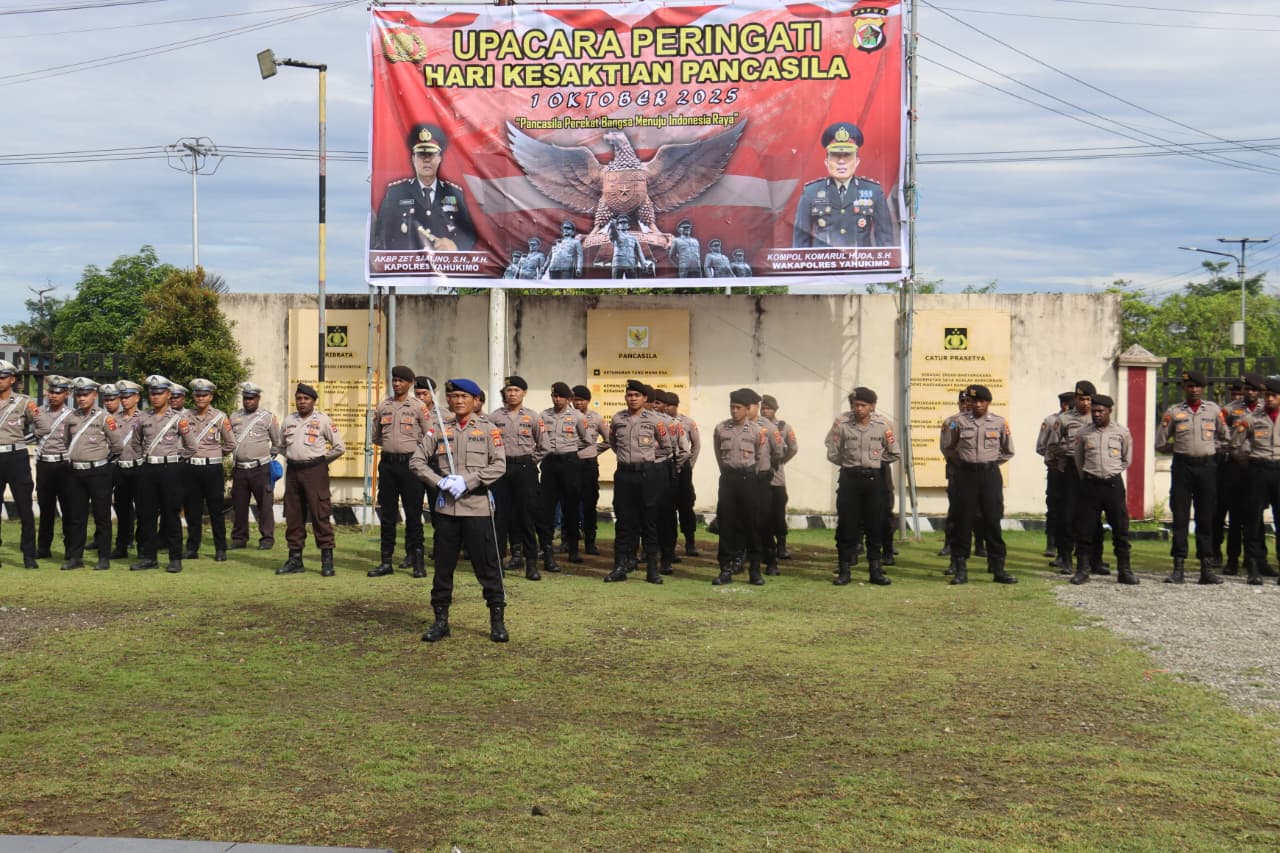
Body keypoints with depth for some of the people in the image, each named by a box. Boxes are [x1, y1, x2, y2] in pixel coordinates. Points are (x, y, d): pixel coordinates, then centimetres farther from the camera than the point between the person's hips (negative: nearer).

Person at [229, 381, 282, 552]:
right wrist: (233, 455, 10)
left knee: (265, 504, -2)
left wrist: (270, 457, 5)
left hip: (260, 469, -4)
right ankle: (239, 538, 18)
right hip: (239, 469, 4)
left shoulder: (268, 417, 0)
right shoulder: (235, 417, 11)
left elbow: (278, 442, 6)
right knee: (238, 505, 9)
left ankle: (267, 539, 4)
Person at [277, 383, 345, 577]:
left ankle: (327, 559, -5)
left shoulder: (322, 420, -2)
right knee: (293, 516, 7)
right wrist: (291, 458, 15)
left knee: (320, 515, -8)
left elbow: (339, 447, -1)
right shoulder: (289, 420, 12)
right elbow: (281, 443, 27)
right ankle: (295, 559, 15)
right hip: (292, 471, 5)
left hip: (315, 471, -5)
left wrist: (321, 461, 3)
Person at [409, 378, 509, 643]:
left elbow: (499, 465, -6)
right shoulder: (439, 430, 9)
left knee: (487, 566, 0)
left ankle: (498, 621, 10)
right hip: (446, 508, 3)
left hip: (478, 507, -3)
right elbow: (416, 460, 8)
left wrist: (467, 481, -15)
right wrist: (439, 481, -8)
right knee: (443, 566, 8)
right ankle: (440, 621, 18)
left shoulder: (488, 429, 2)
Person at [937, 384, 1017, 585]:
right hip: (966, 474, 0)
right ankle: (961, 570, 7)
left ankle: (998, 568, 7)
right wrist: (961, 461, 10)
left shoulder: (1000, 423, 2)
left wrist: (991, 463, 10)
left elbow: (1008, 451, 14)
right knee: (963, 521, 1)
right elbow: (947, 447, 13)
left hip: (990, 474, 1)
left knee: (993, 521, 1)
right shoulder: (959, 422, -1)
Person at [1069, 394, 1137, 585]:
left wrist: (1111, 474, 11)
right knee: (1085, 529, 1)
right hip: (1090, 484, 1)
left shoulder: (1122, 432, 3)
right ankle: (1083, 570, 9)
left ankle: (1124, 571, 9)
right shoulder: (1083, 434, 4)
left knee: (1120, 529, 1)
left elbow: (1127, 460, 13)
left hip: (1114, 483, -1)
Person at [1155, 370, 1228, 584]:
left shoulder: (1214, 410, 7)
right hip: (1182, 467, -1)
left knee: (1206, 518, 4)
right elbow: (1160, 443, 7)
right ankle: (1178, 567, 2)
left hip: (1207, 466, 1)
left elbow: (1225, 437, 17)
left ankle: (1207, 567, 8)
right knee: (1180, 517, -2)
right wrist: (1181, 448, 5)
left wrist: (1210, 448, 6)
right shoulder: (1173, 411, 4)